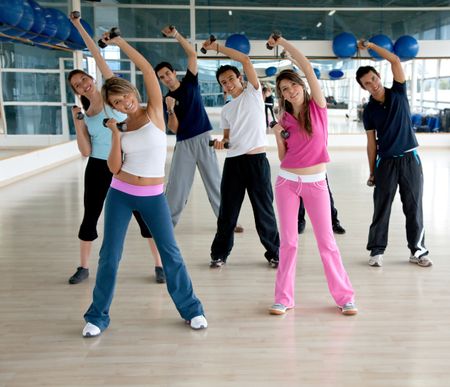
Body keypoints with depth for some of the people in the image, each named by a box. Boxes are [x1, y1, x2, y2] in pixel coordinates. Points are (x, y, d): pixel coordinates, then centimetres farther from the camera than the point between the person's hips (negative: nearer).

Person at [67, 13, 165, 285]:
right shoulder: (85, 114, 5)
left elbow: (99, 58, -6)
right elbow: (86, 151, -1)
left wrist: (80, 27, -5)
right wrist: (77, 123, -10)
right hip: (99, 167, 3)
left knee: (144, 215, -1)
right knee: (90, 216, 8)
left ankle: (160, 265, 10)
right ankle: (84, 267, 24)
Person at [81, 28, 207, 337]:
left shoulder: (154, 112, -4)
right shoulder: (121, 125, 4)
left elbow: (148, 70, -13)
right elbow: (114, 167, -3)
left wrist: (120, 42, -11)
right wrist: (116, 135, -13)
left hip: (154, 196, -2)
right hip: (120, 194, 2)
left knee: (171, 253, 2)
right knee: (110, 255, 4)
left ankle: (191, 309, 17)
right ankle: (97, 317, 18)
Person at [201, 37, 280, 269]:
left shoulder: (253, 93, 4)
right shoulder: (226, 110, 17)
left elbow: (245, 60, -5)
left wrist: (217, 47, -2)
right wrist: (222, 142, -4)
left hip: (257, 160, -4)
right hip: (233, 161, 4)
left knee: (264, 210, 3)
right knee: (228, 210, 8)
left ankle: (273, 252, 17)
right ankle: (219, 254, 20)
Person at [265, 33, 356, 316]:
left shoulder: (318, 106, -1)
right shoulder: (285, 119, 5)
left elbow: (307, 67, -10)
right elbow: (283, 158, 7)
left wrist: (283, 42, -6)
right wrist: (278, 135, -9)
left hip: (316, 183, -2)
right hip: (287, 182, 2)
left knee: (327, 241, 2)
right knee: (288, 241, 5)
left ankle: (345, 296, 14)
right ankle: (284, 298, 14)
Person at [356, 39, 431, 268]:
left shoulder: (398, 93, 2)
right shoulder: (369, 111, 2)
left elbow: (395, 60, -8)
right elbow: (371, 143, 4)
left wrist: (370, 45, -7)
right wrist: (372, 172, 3)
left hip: (410, 158, 0)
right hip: (386, 161, 0)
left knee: (413, 206, 5)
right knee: (381, 207, 3)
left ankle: (418, 251, 14)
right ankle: (377, 250, 11)